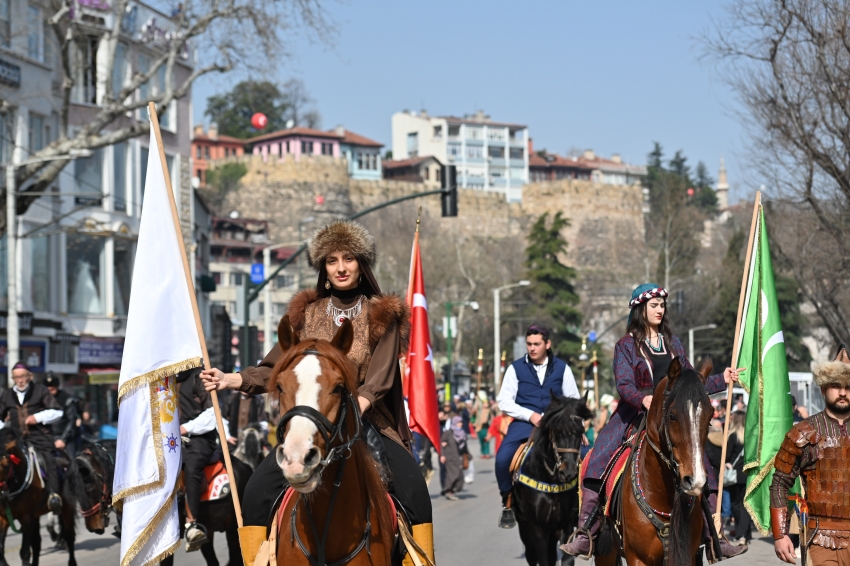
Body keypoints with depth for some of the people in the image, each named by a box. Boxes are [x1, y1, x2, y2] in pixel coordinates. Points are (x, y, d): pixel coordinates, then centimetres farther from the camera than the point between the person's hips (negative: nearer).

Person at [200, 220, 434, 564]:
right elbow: (276, 370, 6)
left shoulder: (383, 316, 3)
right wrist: (231, 380, -11)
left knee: (412, 486, -26)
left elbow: (380, 377, -10)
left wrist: (354, 408, -28)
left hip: (366, 422, -2)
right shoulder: (307, 315, 10)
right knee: (259, 489, -18)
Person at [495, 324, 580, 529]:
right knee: (502, 458, -26)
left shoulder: (561, 368, 8)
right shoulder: (516, 368, 4)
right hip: (524, 423, -1)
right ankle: (508, 503, -5)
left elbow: (573, 400, 11)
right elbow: (504, 401, 1)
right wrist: (530, 415, -11)